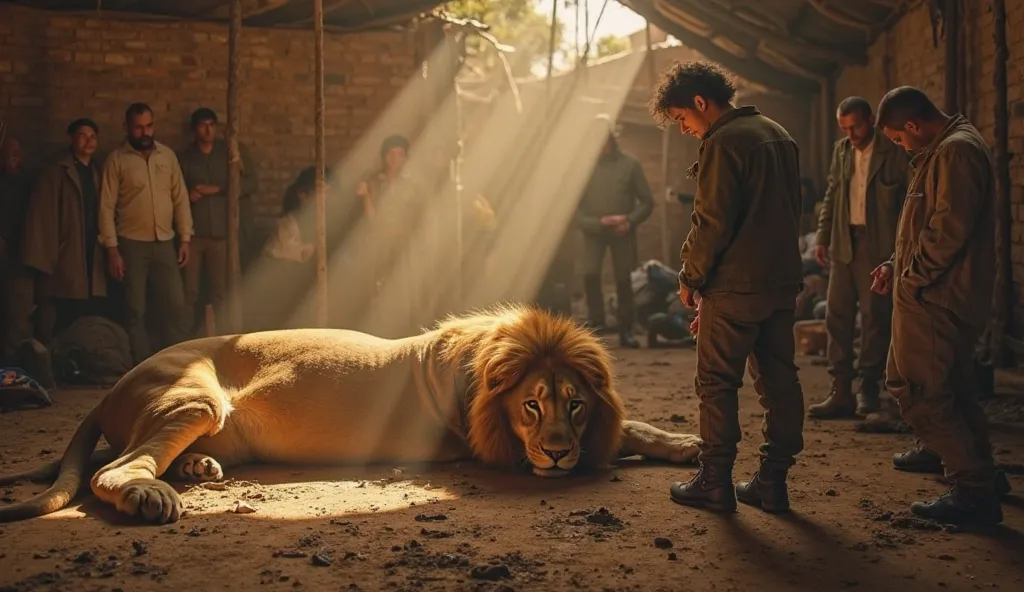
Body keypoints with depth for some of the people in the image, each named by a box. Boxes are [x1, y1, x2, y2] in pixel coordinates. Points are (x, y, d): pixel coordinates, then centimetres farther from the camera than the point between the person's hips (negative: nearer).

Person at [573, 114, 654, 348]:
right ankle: (596, 322, 1)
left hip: (622, 232, 0)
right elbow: (574, 205, -4)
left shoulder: (630, 164, -4)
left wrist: (630, 221, -16)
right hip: (594, 230, 0)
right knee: (590, 274, -16)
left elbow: (647, 202, 0)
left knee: (623, 279, 2)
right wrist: (597, 222, -17)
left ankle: (626, 331, 13)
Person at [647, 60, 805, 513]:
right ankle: (773, 480, 16)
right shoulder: (779, 135, 15)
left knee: (717, 383, 1)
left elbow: (712, 223, -17)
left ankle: (715, 483, 5)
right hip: (783, 280, 9)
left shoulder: (722, 143, -13)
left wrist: (691, 278, -5)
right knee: (779, 381, 9)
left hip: (735, 284, -9)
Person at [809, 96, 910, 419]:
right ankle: (841, 392, 6)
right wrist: (823, 236, 11)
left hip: (879, 245, -5)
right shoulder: (841, 150, 13)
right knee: (837, 315, 2)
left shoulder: (896, 151, -4)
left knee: (874, 317, -1)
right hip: (844, 244, 5)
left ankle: (869, 390, 10)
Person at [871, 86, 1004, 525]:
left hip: (935, 298, -11)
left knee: (917, 389, -9)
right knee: (951, 388, 19)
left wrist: (912, 277, -15)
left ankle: (975, 492, -5)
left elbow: (948, 229, -24)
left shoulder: (956, 150, -16)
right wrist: (898, 266, 13)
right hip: (943, 295, 11)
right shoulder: (945, 149, 19)